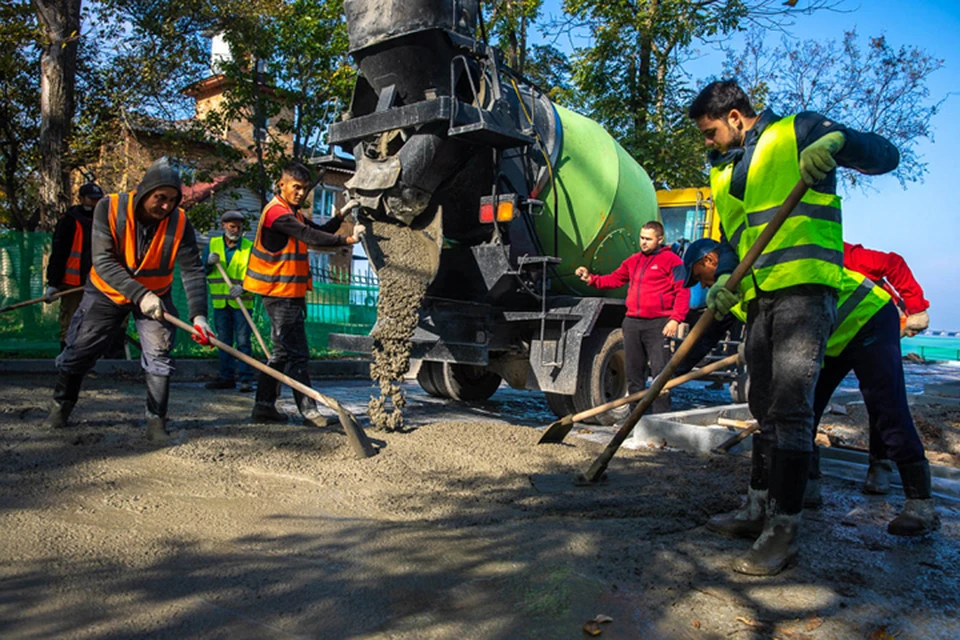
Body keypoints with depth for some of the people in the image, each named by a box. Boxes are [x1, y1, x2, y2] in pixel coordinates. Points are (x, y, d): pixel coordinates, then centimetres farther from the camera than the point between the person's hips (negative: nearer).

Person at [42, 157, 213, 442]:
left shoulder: (180, 223, -22)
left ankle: (156, 421, 5)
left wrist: (198, 314, -37)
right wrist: (138, 295, -42)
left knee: (159, 356, -8)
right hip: (107, 292, 0)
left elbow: (193, 271, -24)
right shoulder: (109, 208, -25)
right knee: (78, 351, 8)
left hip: (155, 295, 0)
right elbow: (102, 261, -30)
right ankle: (61, 405, 33)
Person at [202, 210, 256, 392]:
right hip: (220, 302, 4)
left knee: (243, 341, -6)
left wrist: (243, 287, -23)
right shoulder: (212, 244, 10)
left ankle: (245, 379, -3)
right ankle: (226, 377, 17)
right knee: (224, 341, 10)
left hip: (242, 302, -4)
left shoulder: (249, 247, -1)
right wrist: (209, 262, -10)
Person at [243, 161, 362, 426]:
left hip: (289, 295, 10)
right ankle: (308, 409, -4)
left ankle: (264, 405, 19)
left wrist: (339, 216, -4)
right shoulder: (277, 212, -13)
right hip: (282, 295, -10)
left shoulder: (294, 214, 20)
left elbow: (320, 231, 14)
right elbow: (311, 237, -25)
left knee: (282, 353, 14)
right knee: (297, 354, -8)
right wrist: (347, 240, -32)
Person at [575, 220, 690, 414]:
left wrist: (675, 319, -17)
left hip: (657, 324, -6)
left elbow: (683, 292, -8)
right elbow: (614, 279, 22)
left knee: (660, 372, -6)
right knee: (633, 372, 11)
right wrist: (590, 278, 7)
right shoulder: (633, 261, 18)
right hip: (632, 323, 7)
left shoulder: (671, 260, -1)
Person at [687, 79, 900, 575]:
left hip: (804, 287, -7)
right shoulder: (722, 174, 22)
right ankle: (763, 505, 25)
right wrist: (726, 282, 1)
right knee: (764, 407, 12)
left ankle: (783, 532, -9)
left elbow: (885, 156, 1)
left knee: (789, 407, -14)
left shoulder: (796, 133, 3)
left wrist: (837, 140, -20)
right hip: (758, 296, 7)